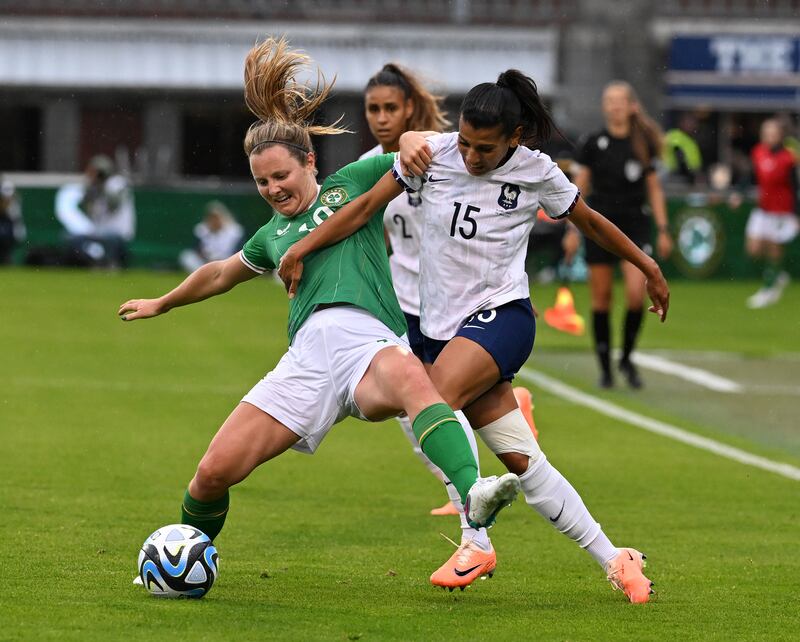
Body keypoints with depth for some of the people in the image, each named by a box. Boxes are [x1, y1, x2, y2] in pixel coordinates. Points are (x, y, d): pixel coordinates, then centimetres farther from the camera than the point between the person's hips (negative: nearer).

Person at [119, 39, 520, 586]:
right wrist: (162, 305, 64)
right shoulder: (273, 235, 31)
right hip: (309, 352, 4)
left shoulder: (352, 184, 19)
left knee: (411, 379, -43)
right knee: (214, 473, -7)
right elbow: (220, 274, 50)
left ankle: (474, 498, -66)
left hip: (370, 338, -4)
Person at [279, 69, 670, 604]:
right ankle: (614, 561, 4)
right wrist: (301, 249, -2)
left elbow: (591, 222, 12)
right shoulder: (434, 154, -3)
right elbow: (365, 207, 3)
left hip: (503, 317, -3)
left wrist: (650, 269, 22)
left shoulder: (537, 172, -4)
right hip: (443, 327, 3)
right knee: (523, 464, -2)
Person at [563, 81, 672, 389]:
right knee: (601, 299, 1)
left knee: (636, 292, -15)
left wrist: (663, 229, 6)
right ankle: (605, 368, 11)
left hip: (635, 224, 0)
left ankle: (627, 357, 5)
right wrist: (572, 229, -2)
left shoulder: (644, 144, 4)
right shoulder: (594, 144, 1)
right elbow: (579, 188, 4)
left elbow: (654, 189, 10)